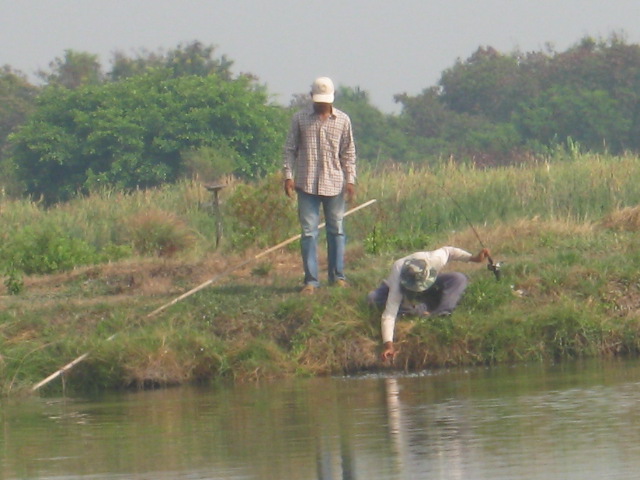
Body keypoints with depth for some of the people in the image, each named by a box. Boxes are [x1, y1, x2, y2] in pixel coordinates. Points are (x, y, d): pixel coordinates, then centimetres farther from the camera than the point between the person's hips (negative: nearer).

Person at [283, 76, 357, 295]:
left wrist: (350, 179, 1)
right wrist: (288, 176, -4)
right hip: (307, 184, -1)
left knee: (336, 231, 7)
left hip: (334, 184, 1)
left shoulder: (343, 120, 5)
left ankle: (337, 276, 17)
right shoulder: (300, 119, 3)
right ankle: (311, 281, 0)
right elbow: (290, 149, 5)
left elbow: (348, 152, 8)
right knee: (309, 232, -2)